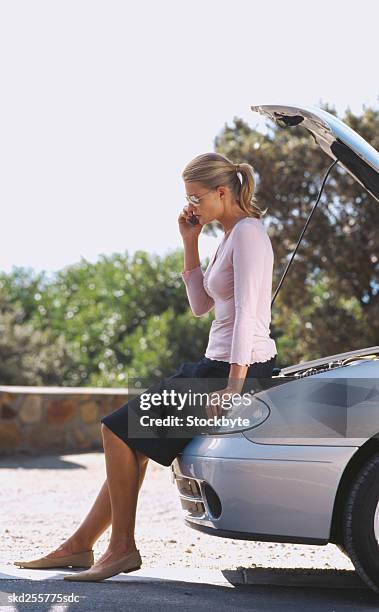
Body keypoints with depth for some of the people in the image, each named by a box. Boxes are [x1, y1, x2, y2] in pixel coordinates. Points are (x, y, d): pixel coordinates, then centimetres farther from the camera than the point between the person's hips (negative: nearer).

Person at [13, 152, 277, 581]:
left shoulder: (248, 233, -12)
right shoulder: (231, 236, 18)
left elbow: (247, 313, -21)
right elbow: (201, 305, 21)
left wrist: (233, 385, -26)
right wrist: (190, 243, 13)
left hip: (239, 368, -10)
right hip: (216, 366, 10)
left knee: (120, 428, -10)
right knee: (132, 433, 8)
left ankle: (122, 547, -3)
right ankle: (80, 545, 11)